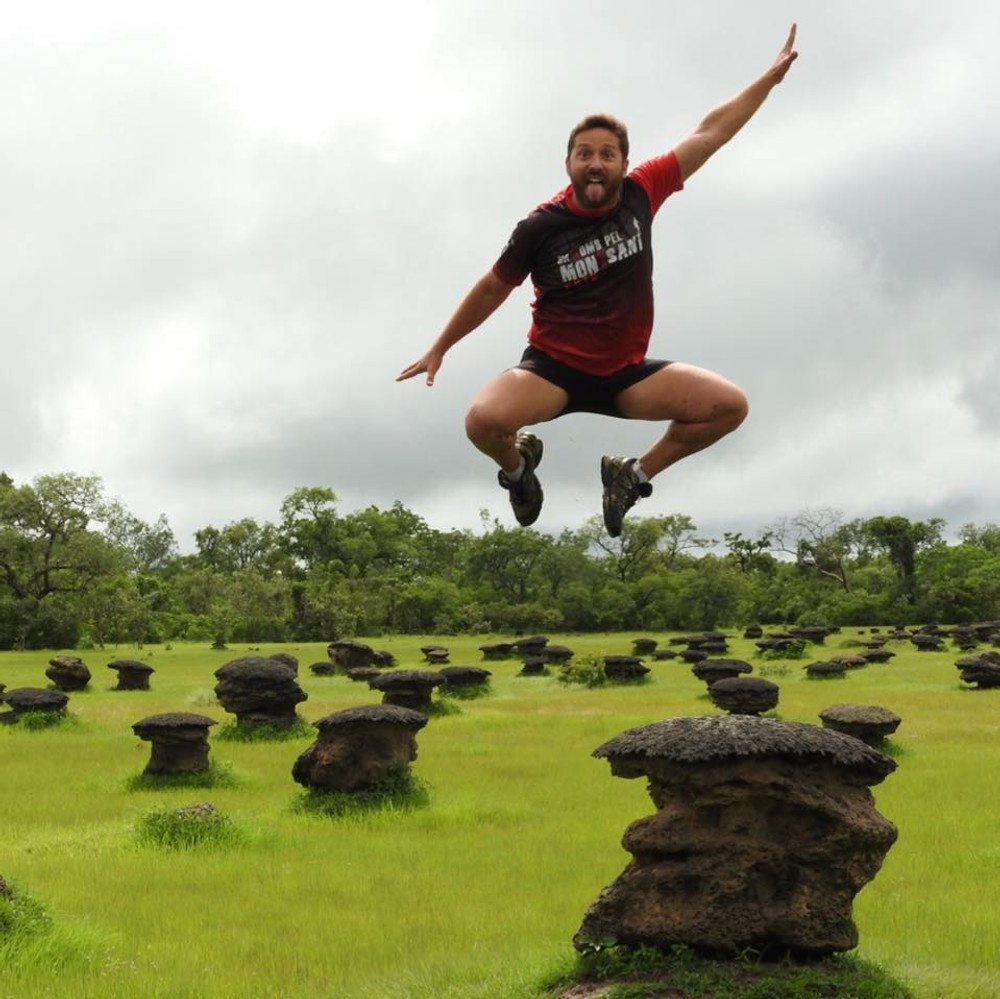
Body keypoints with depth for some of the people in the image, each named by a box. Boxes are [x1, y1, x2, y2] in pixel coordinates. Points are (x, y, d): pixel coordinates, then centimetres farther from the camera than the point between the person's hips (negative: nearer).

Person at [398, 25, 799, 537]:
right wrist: (438, 349, 11)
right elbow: (493, 288, 3)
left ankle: (635, 473, 9)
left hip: (627, 373, 3)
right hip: (553, 369, -3)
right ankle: (518, 464, 7)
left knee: (731, 406, -15)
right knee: (484, 421, -33)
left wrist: (773, 74, 3)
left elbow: (710, 132, 1)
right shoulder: (540, 227, -13)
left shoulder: (640, 193, -6)